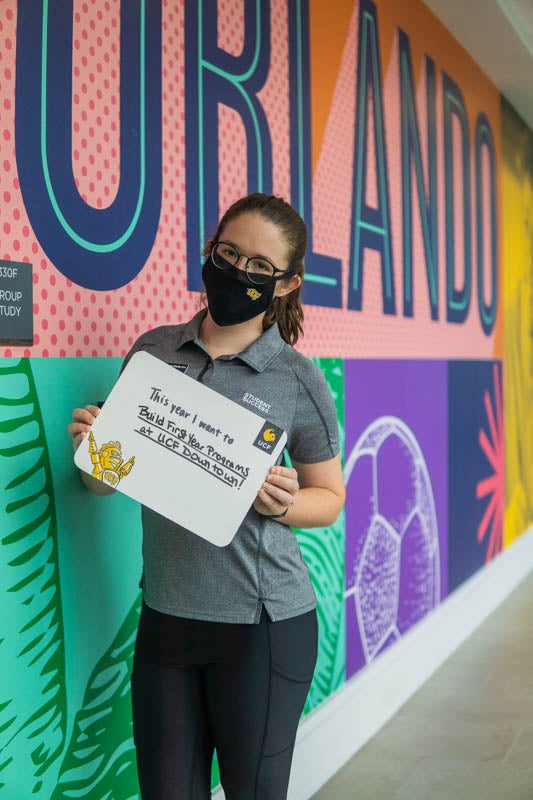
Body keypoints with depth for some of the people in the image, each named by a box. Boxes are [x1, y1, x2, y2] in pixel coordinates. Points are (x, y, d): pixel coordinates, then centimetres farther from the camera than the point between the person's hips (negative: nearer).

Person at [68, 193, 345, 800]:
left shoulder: (298, 380, -7)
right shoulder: (152, 352, 3)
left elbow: (330, 497, 4)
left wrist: (285, 504, -17)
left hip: (263, 624, -3)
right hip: (165, 614, 3)